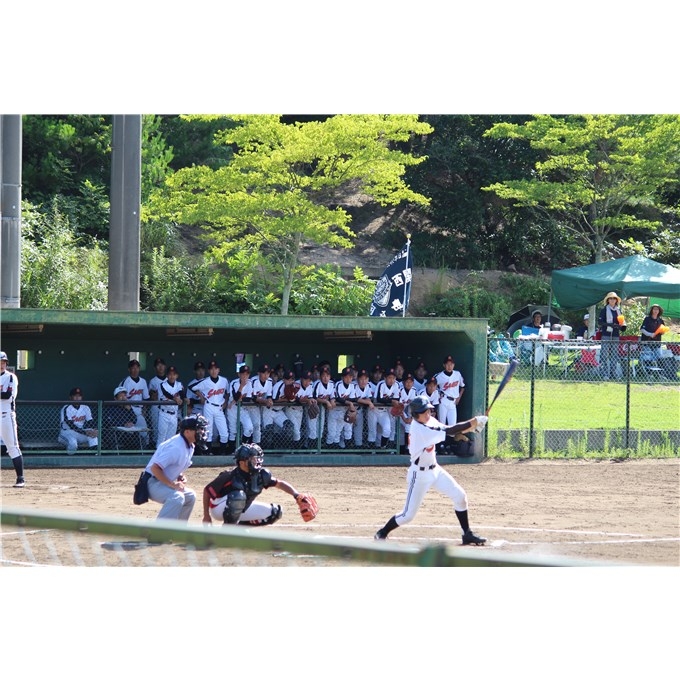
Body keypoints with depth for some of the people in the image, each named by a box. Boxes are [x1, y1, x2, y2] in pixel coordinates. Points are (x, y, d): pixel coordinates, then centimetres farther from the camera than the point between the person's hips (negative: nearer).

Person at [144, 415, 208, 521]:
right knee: (177, 496, -31)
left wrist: (181, 476, 3)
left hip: (167, 483, 10)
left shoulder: (190, 446, 5)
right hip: (153, 483, -10)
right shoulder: (176, 447, -26)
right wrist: (172, 484, -29)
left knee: (190, 496, 16)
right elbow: (155, 468, -30)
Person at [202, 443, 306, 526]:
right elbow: (207, 490, -19)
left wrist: (295, 494, -16)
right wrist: (206, 516, -17)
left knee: (275, 512, 1)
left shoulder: (261, 475, -13)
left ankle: (239, 526, 7)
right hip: (219, 508, -7)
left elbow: (279, 484, 0)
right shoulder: (230, 476, -28)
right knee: (239, 495, -38)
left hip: (242, 509, 7)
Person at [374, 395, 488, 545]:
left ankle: (467, 534, 12)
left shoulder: (430, 421, -1)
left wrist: (472, 425, -18)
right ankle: (382, 534, 17)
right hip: (419, 475, -8)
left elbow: (451, 431, 0)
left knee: (460, 496, 2)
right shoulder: (419, 430, -27)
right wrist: (474, 422, -27)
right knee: (408, 515, -5)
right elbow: (449, 431, -30)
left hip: (434, 470, 8)